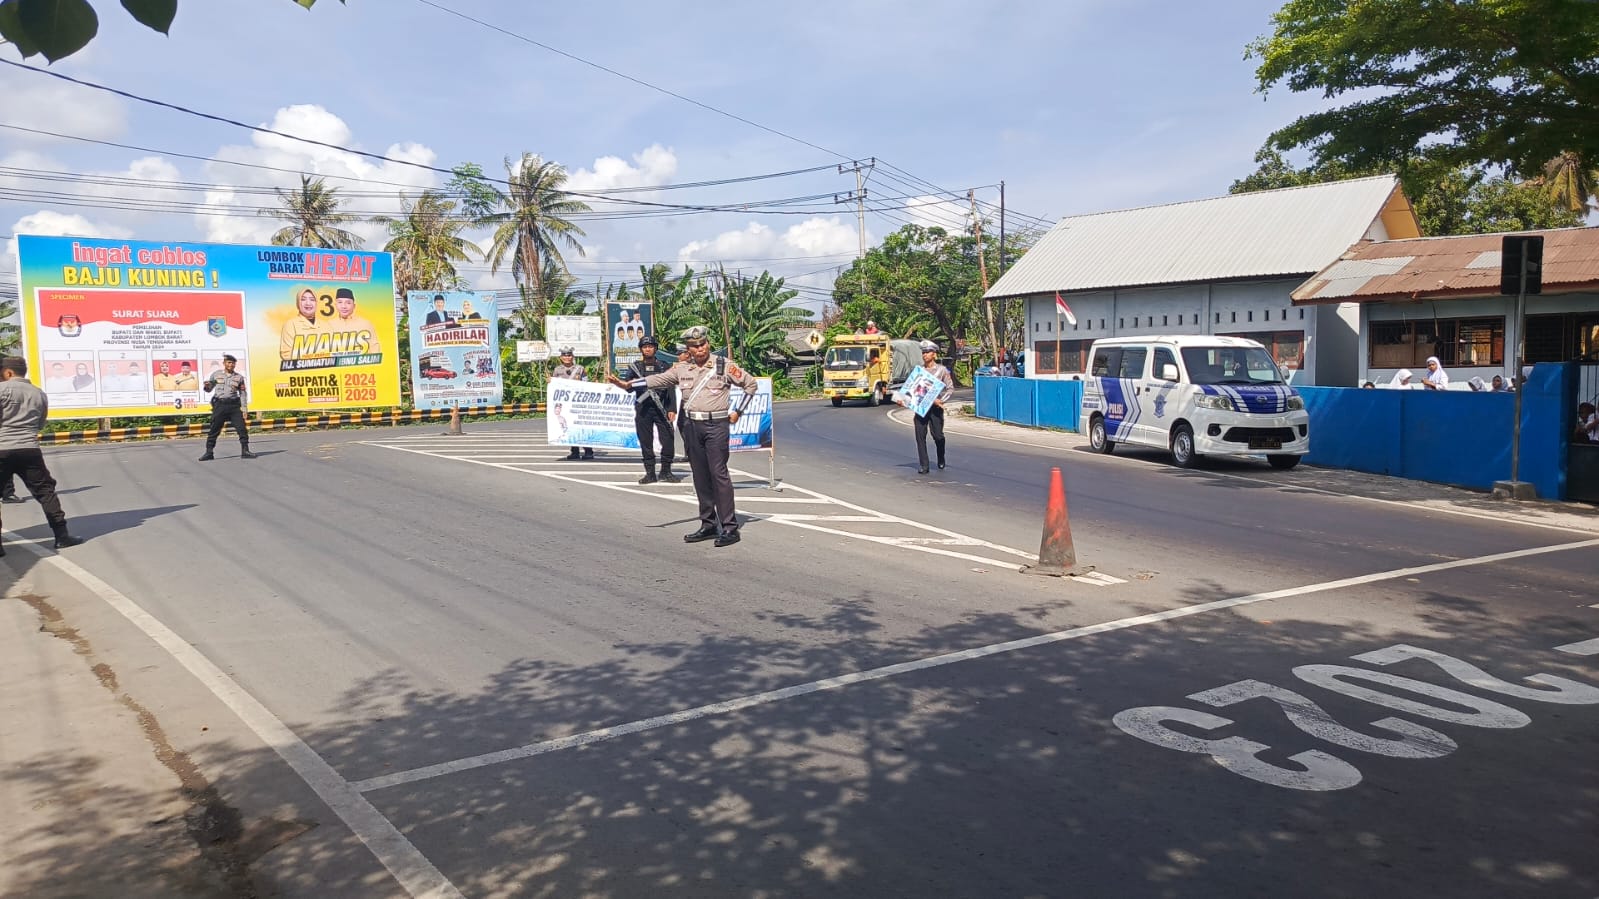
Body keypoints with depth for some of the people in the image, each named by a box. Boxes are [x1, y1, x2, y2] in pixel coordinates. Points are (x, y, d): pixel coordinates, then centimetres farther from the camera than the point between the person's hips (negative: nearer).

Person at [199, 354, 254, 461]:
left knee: (242, 428, -6)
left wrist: (244, 409, 3)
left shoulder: (239, 377, 7)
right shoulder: (216, 375, 6)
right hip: (219, 405, -1)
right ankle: (209, 453, 10)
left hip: (234, 405, 1)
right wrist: (206, 386, -10)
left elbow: (242, 394, 10)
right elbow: (209, 390, 14)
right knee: (214, 430, 2)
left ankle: (245, 451, 0)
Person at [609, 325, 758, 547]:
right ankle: (708, 524, 16)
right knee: (700, 476, 8)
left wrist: (737, 411, 3)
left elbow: (751, 384, 6)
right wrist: (627, 384, -1)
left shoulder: (724, 365, 0)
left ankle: (730, 527, -8)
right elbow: (657, 380, 9)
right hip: (691, 426, 5)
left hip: (716, 425, -5)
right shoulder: (682, 369, 10)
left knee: (719, 473, -10)